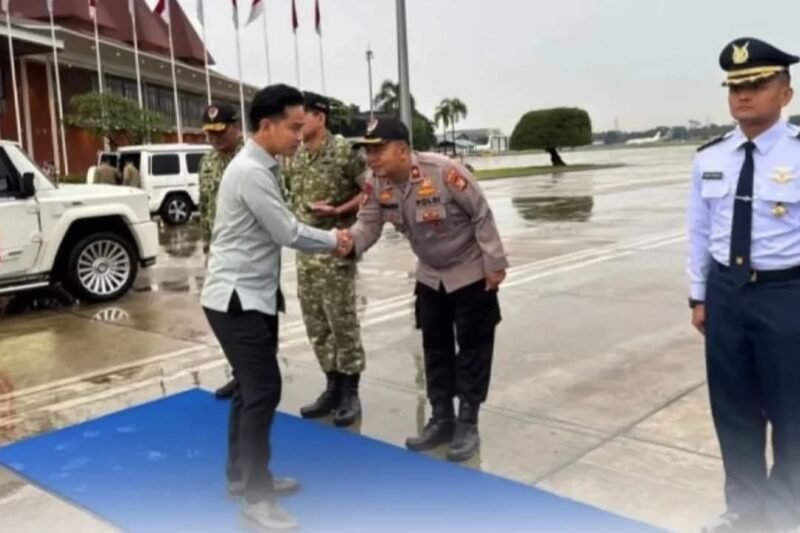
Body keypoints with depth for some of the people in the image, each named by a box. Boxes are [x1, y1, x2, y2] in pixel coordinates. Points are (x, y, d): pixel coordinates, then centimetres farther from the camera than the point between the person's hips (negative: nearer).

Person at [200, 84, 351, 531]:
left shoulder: (265, 168, 10)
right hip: (237, 298, -10)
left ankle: (243, 475, 31)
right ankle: (256, 497, 7)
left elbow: (282, 230, 12)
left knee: (252, 388, 17)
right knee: (263, 391, -5)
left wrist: (327, 239, -1)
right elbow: (288, 233, -18)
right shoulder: (250, 172, -20)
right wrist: (333, 240, -3)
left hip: (255, 295, 10)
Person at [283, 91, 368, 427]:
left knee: (342, 321, 0)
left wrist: (339, 210, -16)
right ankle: (333, 387, 24)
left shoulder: (343, 151, -9)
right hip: (305, 251, 7)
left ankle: (350, 393, 12)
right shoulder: (294, 158, 9)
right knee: (315, 324, 11)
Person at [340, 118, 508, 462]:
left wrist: (494, 264, -18)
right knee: (435, 346, 12)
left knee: (472, 345, 1)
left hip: (470, 271, -6)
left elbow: (482, 216, -22)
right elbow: (368, 225, -12)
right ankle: (442, 419, 26)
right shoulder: (376, 185, -13)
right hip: (430, 275, 6)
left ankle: (467, 424, 14)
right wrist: (347, 241, -35)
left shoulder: (444, 172, -31)